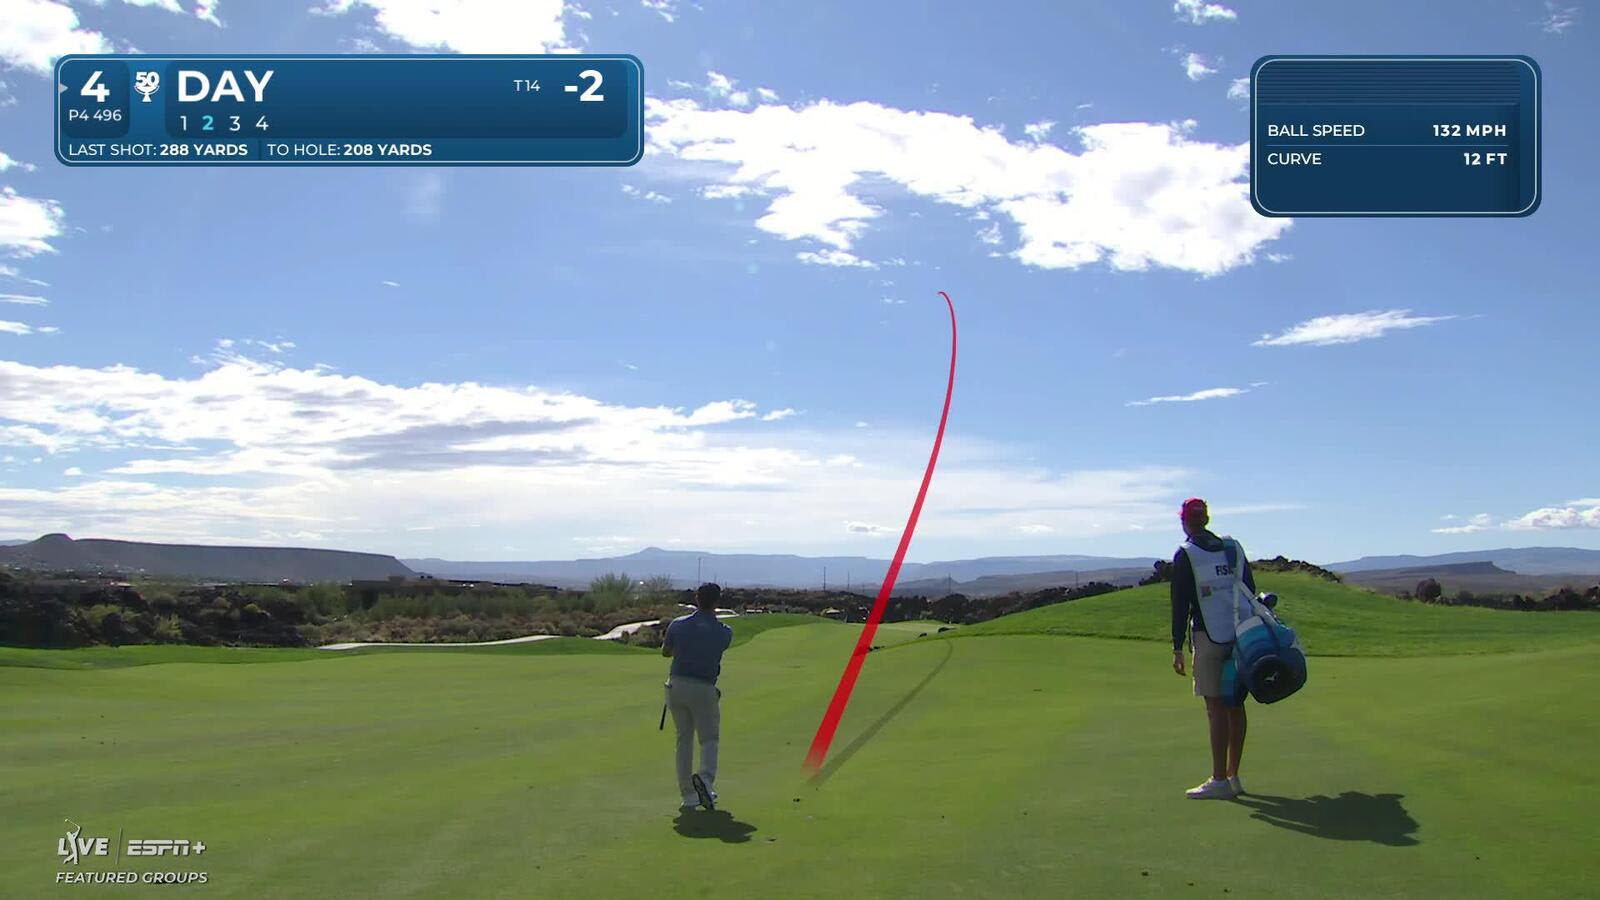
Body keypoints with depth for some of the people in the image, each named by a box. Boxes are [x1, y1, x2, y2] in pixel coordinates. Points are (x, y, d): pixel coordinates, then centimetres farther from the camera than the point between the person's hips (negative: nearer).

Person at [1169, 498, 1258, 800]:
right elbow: (1251, 591, 13)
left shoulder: (1186, 555, -5)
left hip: (1210, 638, -6)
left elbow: (1180, 604, -7)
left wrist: (1177, 648, -5)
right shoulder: (1233, 547, 12)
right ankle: (1233, 776, 15)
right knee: (1235, 706, 9)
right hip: (1243, 636, 6)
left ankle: (1219, 780, -6)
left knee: (1216, 708, -6)